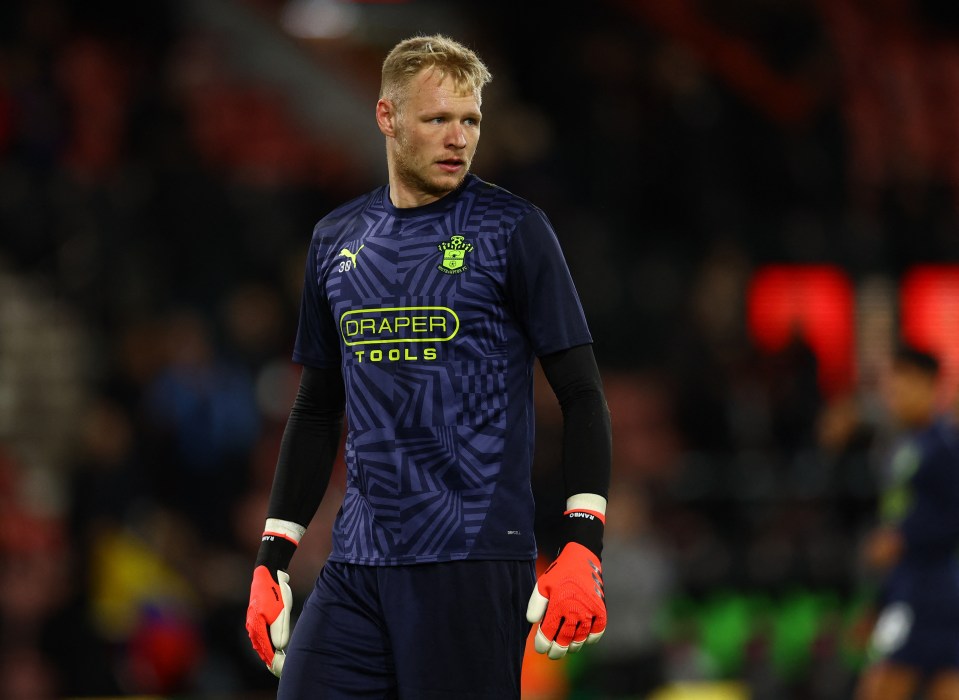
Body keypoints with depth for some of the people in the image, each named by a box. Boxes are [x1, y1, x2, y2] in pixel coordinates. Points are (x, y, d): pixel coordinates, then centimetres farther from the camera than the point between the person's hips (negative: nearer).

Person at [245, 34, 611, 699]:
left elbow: (582, 395, -4)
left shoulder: (512, 230, -2)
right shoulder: (335, 240, 13)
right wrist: (274, 558, 15)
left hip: (473, 566, -5)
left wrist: (583, 549, -14)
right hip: (357, 564, 5)